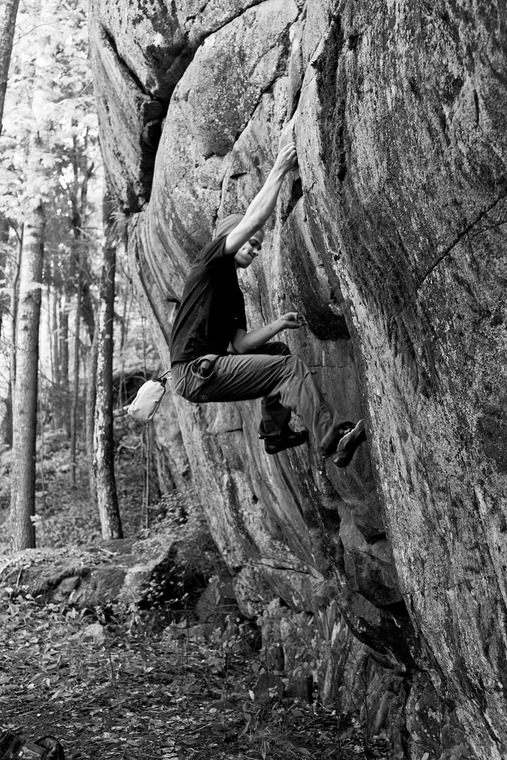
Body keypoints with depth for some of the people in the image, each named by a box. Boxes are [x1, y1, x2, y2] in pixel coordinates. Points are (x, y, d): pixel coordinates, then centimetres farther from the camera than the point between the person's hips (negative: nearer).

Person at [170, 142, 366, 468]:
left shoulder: (234, 293, 23)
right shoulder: (211, 264, 0)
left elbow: (239, 344, 13)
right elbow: (253, 219, -11)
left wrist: (279, 324, 4)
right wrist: (280, 170, -6)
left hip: (209, 365, 9)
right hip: (194, 372, -9)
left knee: (278, 351, 19)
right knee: (290, 367, -15)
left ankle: (275, 433, 18)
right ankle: (332, 437, -22)